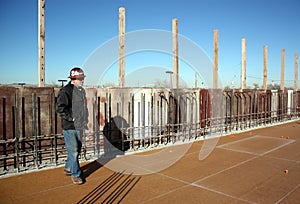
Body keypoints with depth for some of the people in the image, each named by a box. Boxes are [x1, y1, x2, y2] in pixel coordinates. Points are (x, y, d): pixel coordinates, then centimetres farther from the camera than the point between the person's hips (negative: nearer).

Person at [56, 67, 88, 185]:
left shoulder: (81, 90, 13)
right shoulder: (65, 91, -14)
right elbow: (59, 108, -21)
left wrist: (84, 121, 15)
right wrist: (71, 117, -16)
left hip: (79, 126, 8)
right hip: (69, 127, -8)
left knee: (77, 149, 17)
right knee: (73, 151, -3)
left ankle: (68, 169, 35)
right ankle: (75, 174, 11)